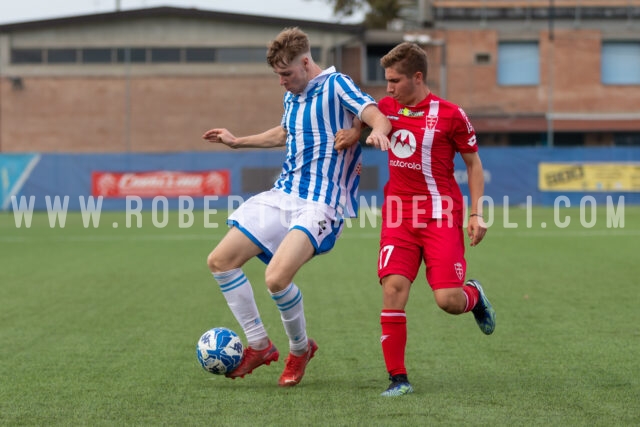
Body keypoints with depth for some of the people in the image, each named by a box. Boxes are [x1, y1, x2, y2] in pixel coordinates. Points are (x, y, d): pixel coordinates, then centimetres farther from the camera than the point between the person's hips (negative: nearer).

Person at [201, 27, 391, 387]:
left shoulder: (336, 86, -10)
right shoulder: (292, 97, 14)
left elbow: (377, 117, -26)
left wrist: (377, 131, -49)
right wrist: (239, 141, 39)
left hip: (319, 205, -9)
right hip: (281, 195, 9)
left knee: (276, 278, -27)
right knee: (221, 261, 2)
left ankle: (301, 348, 2)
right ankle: (259, 346, 13)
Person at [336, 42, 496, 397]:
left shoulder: (450, 115, -7)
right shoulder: (386, 108, 6)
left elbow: (473, 163, 2)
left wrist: (476, 213, -5)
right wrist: (353, 136, 3)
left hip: (441, 214, -3)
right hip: (398, 214, 4)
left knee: (448, 300, -12)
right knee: (393, 289, -13)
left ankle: (474, 296, 28)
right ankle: (398, 378, -5)